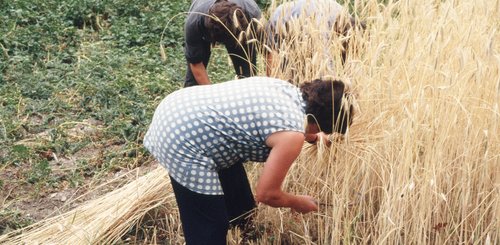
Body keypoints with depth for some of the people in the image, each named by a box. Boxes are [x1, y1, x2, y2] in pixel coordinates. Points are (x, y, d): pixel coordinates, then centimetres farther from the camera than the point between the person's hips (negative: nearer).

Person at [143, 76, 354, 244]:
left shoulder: (289, 90, 8)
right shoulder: (292, 134, -17)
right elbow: (266, 193, -7)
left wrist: (310, 137, 38)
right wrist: (298, 203, 12)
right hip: (183, 143, -10)